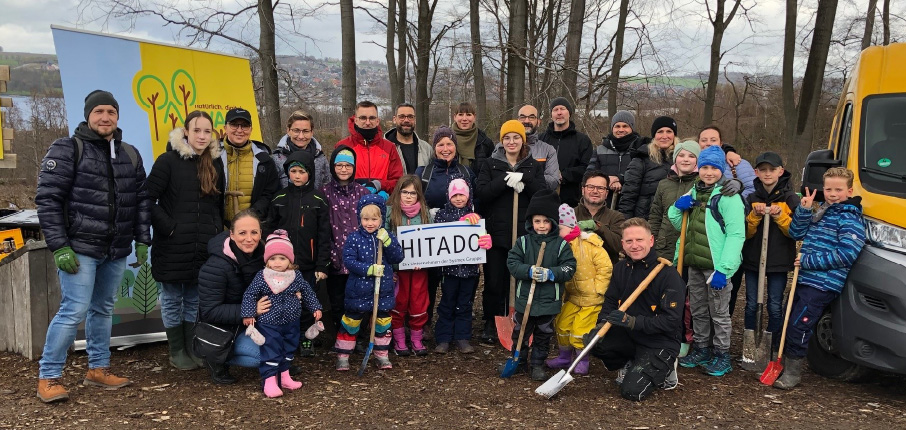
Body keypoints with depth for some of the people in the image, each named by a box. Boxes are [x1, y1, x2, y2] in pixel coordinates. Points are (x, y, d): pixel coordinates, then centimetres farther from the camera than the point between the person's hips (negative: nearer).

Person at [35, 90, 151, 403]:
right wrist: (59, 247, -14)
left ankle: (98, 369, 26)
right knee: (74, 310, -9)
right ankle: (48, 377, 4)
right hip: (80, 248, -5)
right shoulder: (67, 149, -5)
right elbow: (47, 199, -9)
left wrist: (142, 241, 8)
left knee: (103, 309, 14)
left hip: (116, 251, 6)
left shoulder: (130, 155, 12)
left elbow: (142, 200, 15)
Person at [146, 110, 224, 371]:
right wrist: (168, 226, -14)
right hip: (172, 247, -4)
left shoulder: (216, 163, 9)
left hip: (204, 247, 4)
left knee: (194, 299, 14)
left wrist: (218, 231, 7)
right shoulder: (168, 161, -7)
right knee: (172, 300, 7)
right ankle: (177, 352, 19)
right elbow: (148, 198, -9)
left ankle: (191, 348, 26)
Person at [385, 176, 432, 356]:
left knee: (419, 302, 6)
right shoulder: (390, 212, -5)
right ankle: (399, 340, 21)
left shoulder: (425, 213, 3)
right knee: (399, 303, 7)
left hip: (420, 266, 2)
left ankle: (417, 340, 21)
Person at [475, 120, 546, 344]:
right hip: (496, 231, -1)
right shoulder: (492, 164, 7)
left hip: (524, 232, 1)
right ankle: (491, 324, 15)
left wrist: (524, 178, -16)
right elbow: (481, 192, -8)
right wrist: (506, 181, -18)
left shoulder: (532, 166, 10)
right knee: (494, 281, 1)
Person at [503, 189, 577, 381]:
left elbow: (569, 268, -9)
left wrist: (550, 274, -24)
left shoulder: (561, 244, -4)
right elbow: (512, 263, -9)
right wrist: (528, 271, -25)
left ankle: (538, 363, 27)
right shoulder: (523, 242, -3)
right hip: (525, 298, 0)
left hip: (548, 300, 0)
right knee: (520, 332, 13)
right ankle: (518, 360, 31)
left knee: (543, 334, 12)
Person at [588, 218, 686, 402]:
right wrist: (603, 323, -16)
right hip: (629, 336, 6)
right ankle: (627, 366, 10)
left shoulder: (669, 275, -18)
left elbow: (671, 322, -22)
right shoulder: (621, 268, 1)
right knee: (593, 340, -20)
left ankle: (663, 369, 12)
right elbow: (610, 301, 6)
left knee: (632, 391, -18)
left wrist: (632, 321, -29)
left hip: (660, 344, -6)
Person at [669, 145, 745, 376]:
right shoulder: (694, 193, 13)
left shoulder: (728, 196, -11)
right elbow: (681, 226, 22)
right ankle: (700, 350, 31)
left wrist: (723, 268, -24)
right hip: (695, 263, 7)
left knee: (719, 313, 4)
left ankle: (722, 356, 17)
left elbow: (736, 234, -18)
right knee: (698, 311, 17)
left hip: (716, 266, -7)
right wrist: (677, 208, 0)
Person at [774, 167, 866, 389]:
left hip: (822, 285, -8)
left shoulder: (850, 218, -9)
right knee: (790, 323, 13)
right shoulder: (820, 212, 15)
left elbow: (847, 254, -19)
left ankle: (792, 373, 0)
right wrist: (804, 210, -5)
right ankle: (784, 365, 26)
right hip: (805, 279, 8)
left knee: (798, 326, -11)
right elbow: (795, 234, 10)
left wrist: (809, 261, -19)